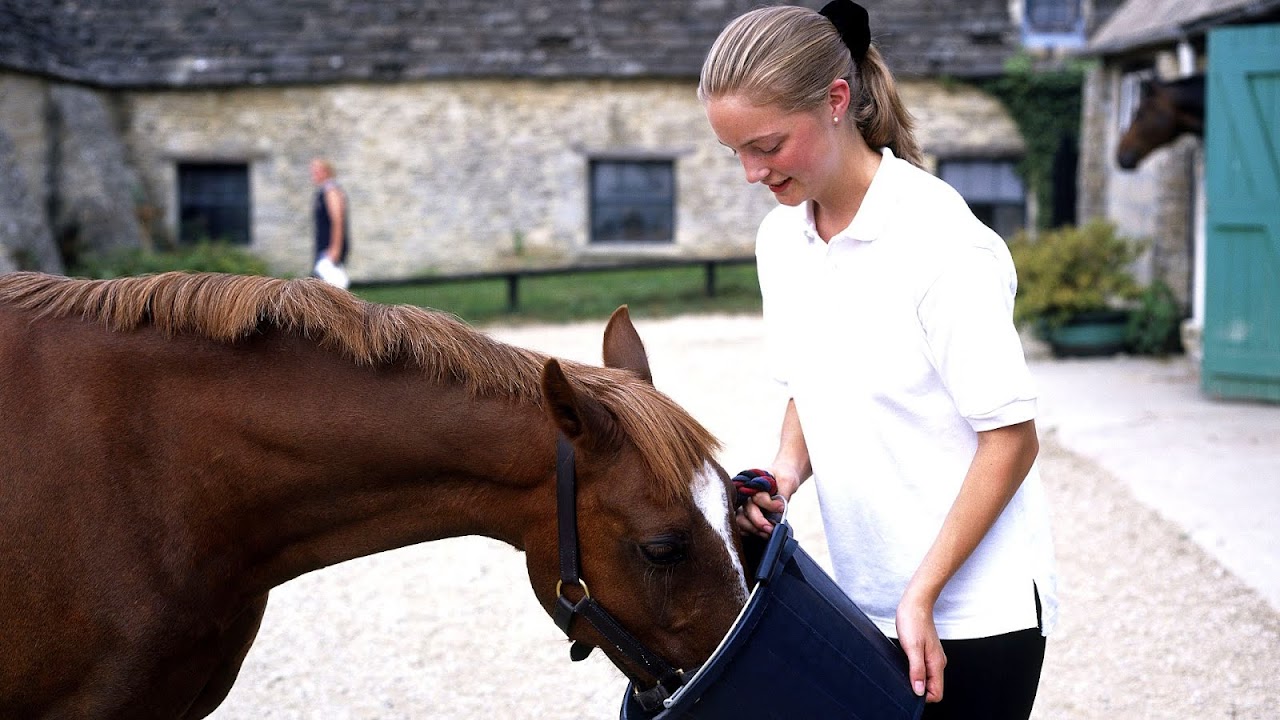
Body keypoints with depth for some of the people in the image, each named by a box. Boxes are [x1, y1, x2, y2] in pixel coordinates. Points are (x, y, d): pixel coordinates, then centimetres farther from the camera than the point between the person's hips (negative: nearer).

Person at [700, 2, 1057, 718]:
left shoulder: (942, 242, -19)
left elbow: (1012, 438, -17)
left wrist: (922, 593, -19)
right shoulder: (781, 239, 3)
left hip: (975, 606, -6)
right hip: (866, 600, 6)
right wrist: (788, 469, -6)